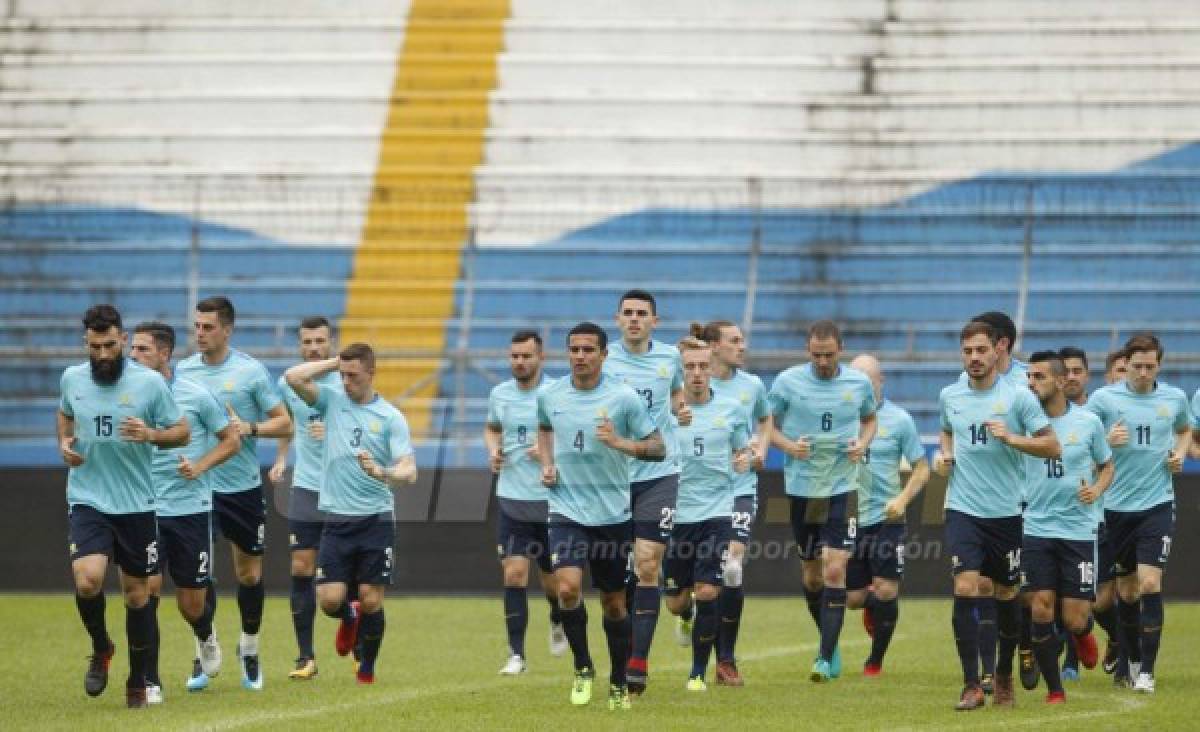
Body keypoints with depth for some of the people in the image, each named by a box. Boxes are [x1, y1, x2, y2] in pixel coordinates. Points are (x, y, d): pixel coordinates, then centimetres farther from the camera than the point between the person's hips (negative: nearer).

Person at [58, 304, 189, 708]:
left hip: (136, 504, -1)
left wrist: (150, 435, -20)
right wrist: (64, 441, 3)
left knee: (137, 593, 6)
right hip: (87, 501, 1)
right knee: (87, 580, -20)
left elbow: (182, 432, -1)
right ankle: (100, 649, 9)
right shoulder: (72, 378, 2)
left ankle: (137, 682, 22)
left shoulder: (150, 382, -8)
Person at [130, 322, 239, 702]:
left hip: (191, 508, -1)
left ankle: (205, 637, 43)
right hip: (145, 509, 1)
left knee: (192, 602, 6)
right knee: (147, 588, -14)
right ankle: (150, 681, -5)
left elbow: (230, 440, 3)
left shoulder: (196, 395, -5)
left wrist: (200, 466, -12)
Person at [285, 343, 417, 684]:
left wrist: (381, 473, -29)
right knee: (330, 599, -7)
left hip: (376, 519, -2)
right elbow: (293, 377, -8)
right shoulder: (331, 401, 6)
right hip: (336, 519, 2)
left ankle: (367, 668, 19)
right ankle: (349, 618, 29)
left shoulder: (390, 417, -1)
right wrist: (336, 362, -2)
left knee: (371, 601, -3)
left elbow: (409, 471, -8)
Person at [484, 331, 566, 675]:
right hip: (512, 500, 3)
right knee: (514, 575, -8)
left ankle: (558, 620, 43)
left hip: (552, 501, -3)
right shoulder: (499, 394, 6)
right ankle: (516, 655, -3)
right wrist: (493, 450, 4)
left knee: (552, 579, 9)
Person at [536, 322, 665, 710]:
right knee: (568, 587, -20)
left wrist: (620, 442, -24)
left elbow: (658, 448, -7)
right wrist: (546, 463, 8)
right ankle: (582, 667, 1)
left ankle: (618, 685, 23)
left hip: (613, 514, -1)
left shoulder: (624, 397, -8)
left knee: (614, 601, 7)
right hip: (566, 510, 1)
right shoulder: (549, 395, 2)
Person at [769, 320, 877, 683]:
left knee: (835, 570, -13)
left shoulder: (859, 383, 0)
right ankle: (831, 646, 31)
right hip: (801, 488, 1)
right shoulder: (788, 381, -4)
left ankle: (825, 659, -13)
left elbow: (870, 418, 17)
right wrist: (788, 446, -14)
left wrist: (862, 443, -3)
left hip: (843, 487, -1)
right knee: (812, 573, 11)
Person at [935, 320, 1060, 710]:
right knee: (965, 589, -14)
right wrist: (944, 454, 7)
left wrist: (1011, 437, -20)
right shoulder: (950, 396, 6)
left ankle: (1004, 678, 30)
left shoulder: (1018, 396, -5)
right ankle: (971, 685, -13)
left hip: (1006, 512, -1)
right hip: (963, 509, 1)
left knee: (1006, 594, 10)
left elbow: (1052, 446, -6)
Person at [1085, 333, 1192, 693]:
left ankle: (1146, 671, -11)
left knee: (1150, 583, -13)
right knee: (1126, 590, 9)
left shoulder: (1175, 398, 3)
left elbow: (1185, 430, 24)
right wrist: (1106, 442, -19)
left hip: (1157, 504, 0)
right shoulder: (1104, 398, -4)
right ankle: (1130, 660, 29)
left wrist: (1180, 454, 4)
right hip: (1116, 505, 0)